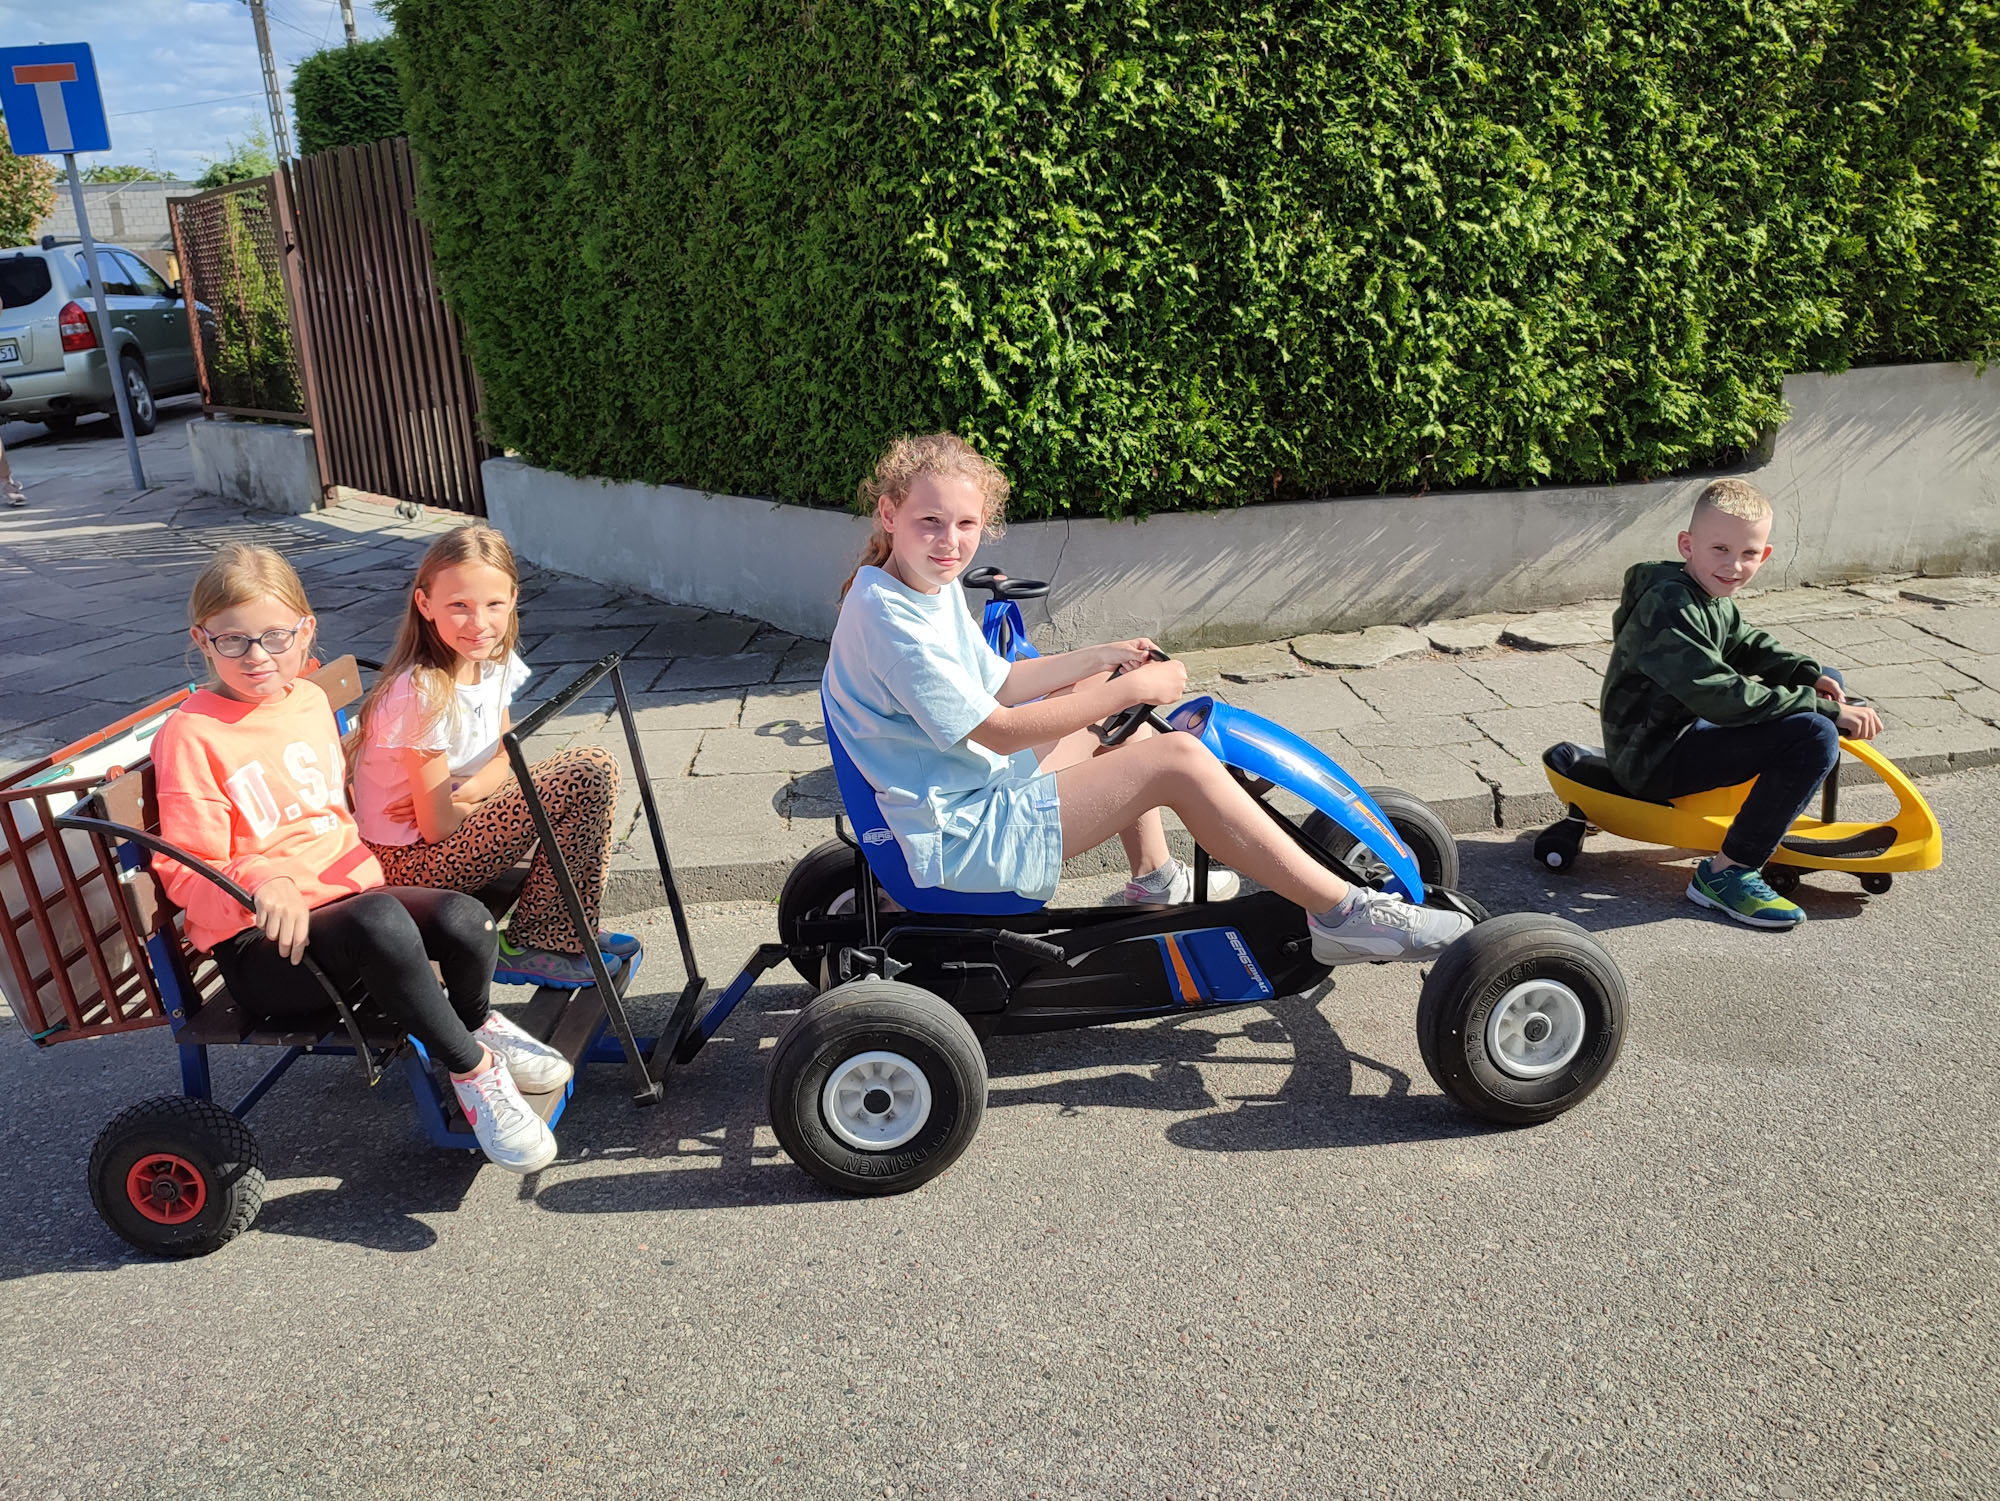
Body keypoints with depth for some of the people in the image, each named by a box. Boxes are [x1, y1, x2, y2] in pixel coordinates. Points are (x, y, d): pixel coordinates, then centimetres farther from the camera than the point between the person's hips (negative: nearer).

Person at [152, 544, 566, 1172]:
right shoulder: (190, 735, -11)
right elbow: (185, 867, -13)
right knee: (380, 922, -37)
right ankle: (473, 1071, -19)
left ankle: (475, 1023, 10)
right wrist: (260, 884, -33)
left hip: (347, 892, 6)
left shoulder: (310, 700, 12)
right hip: (261, 943, -6)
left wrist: (366, 873, 17)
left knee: (465, 918, -22)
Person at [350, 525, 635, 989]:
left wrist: (463, 790, -14)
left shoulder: (491, 661, -2)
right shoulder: (424, 693, -26)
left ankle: (570, 929, 5)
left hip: (458, 824, 8)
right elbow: (437, 827, -21)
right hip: (411, 861, -8)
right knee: (585, 780, -19)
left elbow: (504, 757, 6)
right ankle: (529, 947, -6)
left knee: (596, 764, 0)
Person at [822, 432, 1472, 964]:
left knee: (1111, 702, 21)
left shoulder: (933, 586, 7)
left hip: (972, 789, 10)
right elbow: (997, 730, -24)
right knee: (1179, 760, -17)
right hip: (961, 838, -10)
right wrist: (1130, 689, -18)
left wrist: (1099, 660, 8)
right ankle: (1343, 915, -9)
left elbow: (995, 685, 18)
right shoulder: (889, 616, -24)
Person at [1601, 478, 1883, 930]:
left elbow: (1748, 645, 20)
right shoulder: (1669, 609, -24)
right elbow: (1722, 696, -30)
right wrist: (1830, 711, -26)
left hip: (1687, 727, 11)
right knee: (1815, 735, -26)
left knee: (1825, 682, 18)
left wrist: (1809, 673, -1)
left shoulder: (1711, 597, 8)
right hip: (1653, 762, -11)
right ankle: (1727, 872, -18)